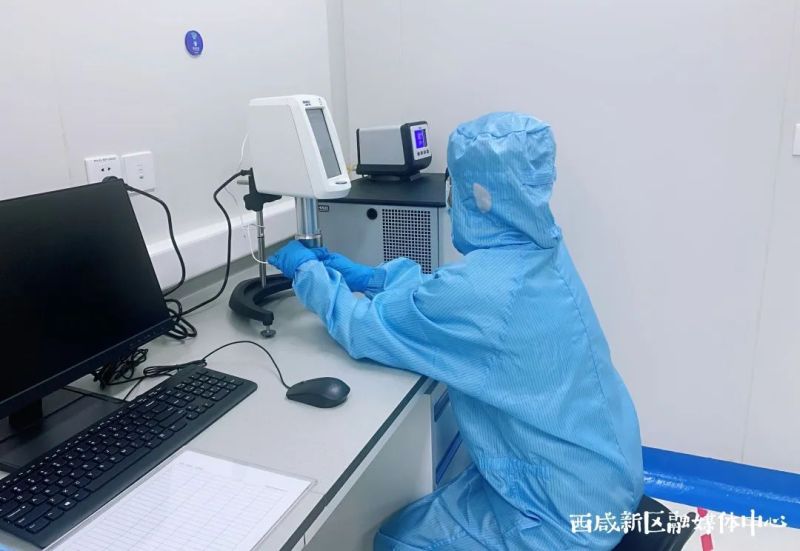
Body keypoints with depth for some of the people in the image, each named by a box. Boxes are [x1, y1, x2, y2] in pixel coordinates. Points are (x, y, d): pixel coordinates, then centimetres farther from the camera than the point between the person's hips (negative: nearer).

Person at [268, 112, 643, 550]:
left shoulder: (480, 289, -32)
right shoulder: (542, 250, -5)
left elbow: (363, 330, -19)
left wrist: (308, 271, -3)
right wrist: (368, 277, 7)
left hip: (567, 513, -8)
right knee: (424, 511, 25)